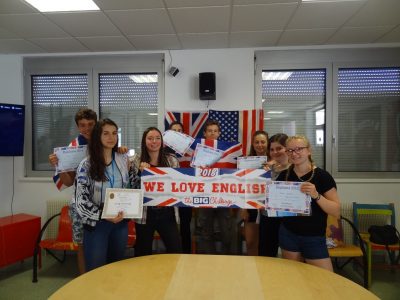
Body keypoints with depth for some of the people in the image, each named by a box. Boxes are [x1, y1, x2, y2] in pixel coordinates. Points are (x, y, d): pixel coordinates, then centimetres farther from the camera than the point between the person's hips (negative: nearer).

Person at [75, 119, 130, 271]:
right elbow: (81, 198, -10)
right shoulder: (86, 164, -8)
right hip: (96, 223, -3)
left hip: (121, 221, 3)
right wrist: (103, 215, -20)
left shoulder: (124, 160, 2)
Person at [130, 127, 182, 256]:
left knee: (176, 250, 6)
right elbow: (132, 186, -5)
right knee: (144, 253, 15)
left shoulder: (172, 160, 1)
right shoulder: (136, 160, -3)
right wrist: (141, 172, -18)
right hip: (145, 214, -1)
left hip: (166, 213, 1)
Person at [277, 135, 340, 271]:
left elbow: (337, 212, -15)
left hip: (314, 238, -2)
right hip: (288, 235, 3)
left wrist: (316, 195, -28)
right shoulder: (284, 175, -1)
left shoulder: (322, 176, -11)